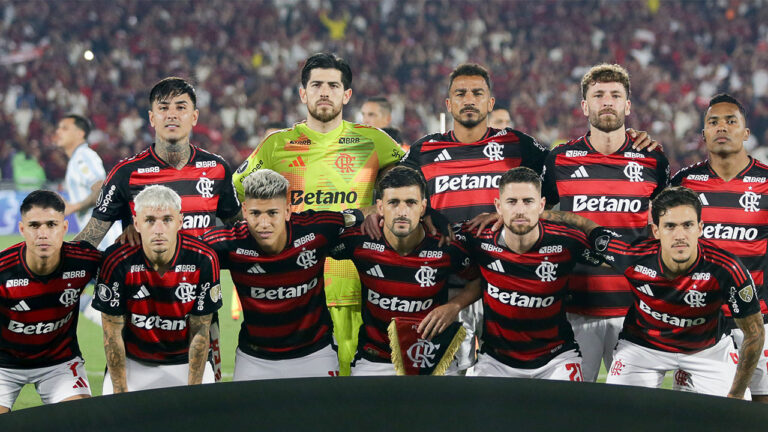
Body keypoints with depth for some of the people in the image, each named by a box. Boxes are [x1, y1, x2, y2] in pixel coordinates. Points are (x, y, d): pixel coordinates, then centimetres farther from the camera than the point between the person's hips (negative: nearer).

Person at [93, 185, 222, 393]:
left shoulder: (203, 260, -18)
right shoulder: (117, 261, -20)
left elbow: (200, 332, -10)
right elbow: (113, 333, -11)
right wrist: (120, 393, -10)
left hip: (186, 362, 0)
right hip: (132, 362, 0)